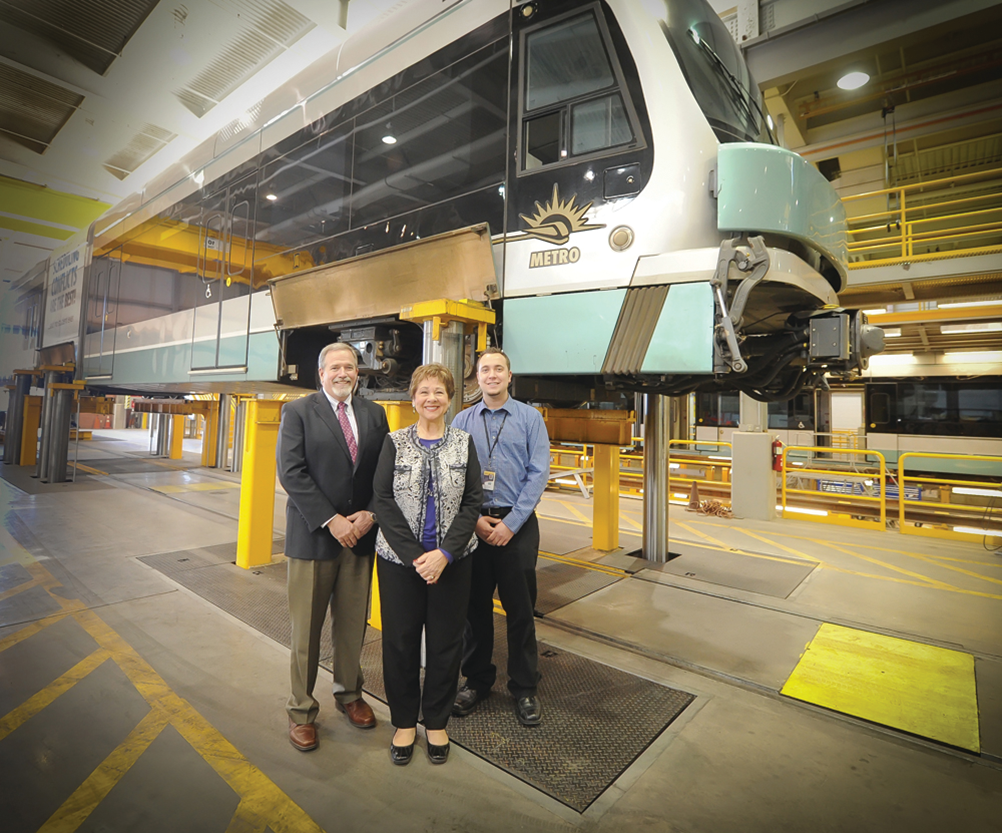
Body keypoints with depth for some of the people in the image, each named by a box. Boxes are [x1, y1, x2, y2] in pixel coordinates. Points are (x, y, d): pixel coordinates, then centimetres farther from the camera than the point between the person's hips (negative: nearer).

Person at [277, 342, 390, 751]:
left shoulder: (374, 413, 8)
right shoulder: (298, 411, -3)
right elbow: (292, 473, -11)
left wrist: (370, 514, -8)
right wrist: (331, 521, -15)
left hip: (361, 534, 3)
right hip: (313, 534, -3)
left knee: (353, 623, 15)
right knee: (306, 628, 9)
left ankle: (349, 693, 36)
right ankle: (302, 710, 29)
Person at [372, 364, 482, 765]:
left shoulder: (463, 442, 2)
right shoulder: (394, 442, 0)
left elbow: (472, 502, -2)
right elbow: (383, 501, -5)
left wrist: (444, 554, -13)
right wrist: (415, 555, -13)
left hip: (451, 561, 1)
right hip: (399, 559, 0)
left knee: (445, 642, 10)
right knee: (400, 640, 10)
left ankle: (437, 722, 32)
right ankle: (404, 721, 33)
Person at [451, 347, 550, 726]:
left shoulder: (530, 418, 1)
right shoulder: (462, 421, 6)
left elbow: (538, 474, -6)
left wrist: (510, 524, -12)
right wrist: (473, 519, -7)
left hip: (517, 524, -2)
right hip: (472, 524, 2)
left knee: (520, 610, 7)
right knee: (474, 606, 13)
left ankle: (524, 688, 26)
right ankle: (477, 680, 33)